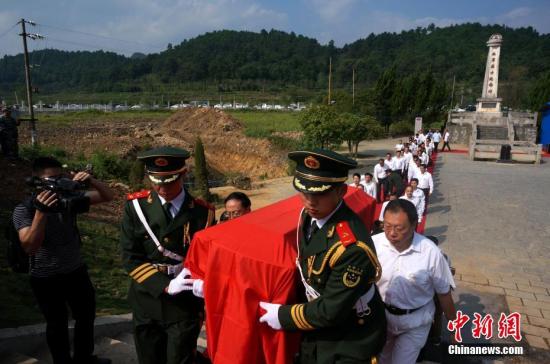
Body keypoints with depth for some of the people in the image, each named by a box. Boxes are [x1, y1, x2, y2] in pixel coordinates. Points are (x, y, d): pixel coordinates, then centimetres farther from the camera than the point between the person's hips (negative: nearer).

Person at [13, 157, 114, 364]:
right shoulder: (24, 209, -16)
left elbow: (107, 196, -8)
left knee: (87, 316, 19)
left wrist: (90, 181, -27)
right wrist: (42, 211, -39)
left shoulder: (69, 199, -9)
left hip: (76, 271, 4)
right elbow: (30, 246, -29)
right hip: (46, 279, -4)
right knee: (57, 324, 13)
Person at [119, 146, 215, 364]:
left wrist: (202, 282, -27)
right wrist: (166, 285, -20)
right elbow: (131, 258, -9)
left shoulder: (202, 212, -10)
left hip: (185, 306, -2)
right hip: (146, 304, 2)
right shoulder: (135, 206, -7)